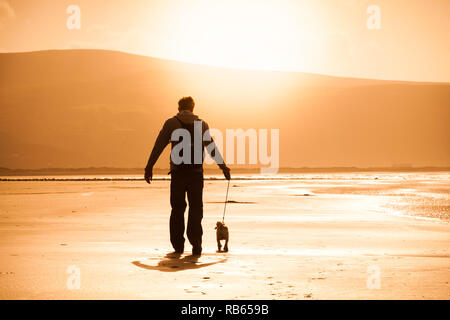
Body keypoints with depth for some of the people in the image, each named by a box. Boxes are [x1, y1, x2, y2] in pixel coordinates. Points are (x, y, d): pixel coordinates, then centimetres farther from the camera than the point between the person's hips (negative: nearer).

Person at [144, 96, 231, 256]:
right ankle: (196, 245, -1)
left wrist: (149, 167, 6)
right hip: (196, 172, 1)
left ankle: (178, 245, 11)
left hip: (177, 171, -1)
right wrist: (223, 167, 25)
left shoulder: (171, 123, 5)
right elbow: (212, 148, 15)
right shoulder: (202, 124, 11)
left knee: (177, 208, 10)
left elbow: (158, 146, 1)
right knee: (196, 208, 6)